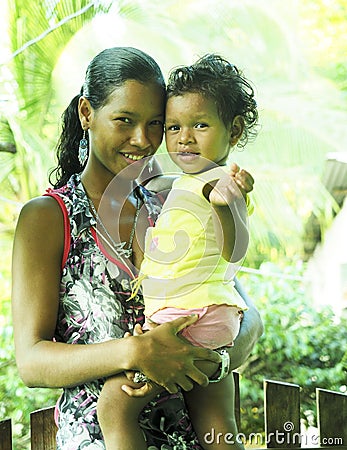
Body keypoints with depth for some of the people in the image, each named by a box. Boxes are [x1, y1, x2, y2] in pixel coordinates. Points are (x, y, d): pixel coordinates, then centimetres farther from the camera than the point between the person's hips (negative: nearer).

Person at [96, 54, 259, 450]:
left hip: (192, 318, -10)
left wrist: (226, 203, -45)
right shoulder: (183, 184, 20)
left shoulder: (222, 181, -9)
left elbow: (235, 251, -30)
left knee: (114, 403, -14)